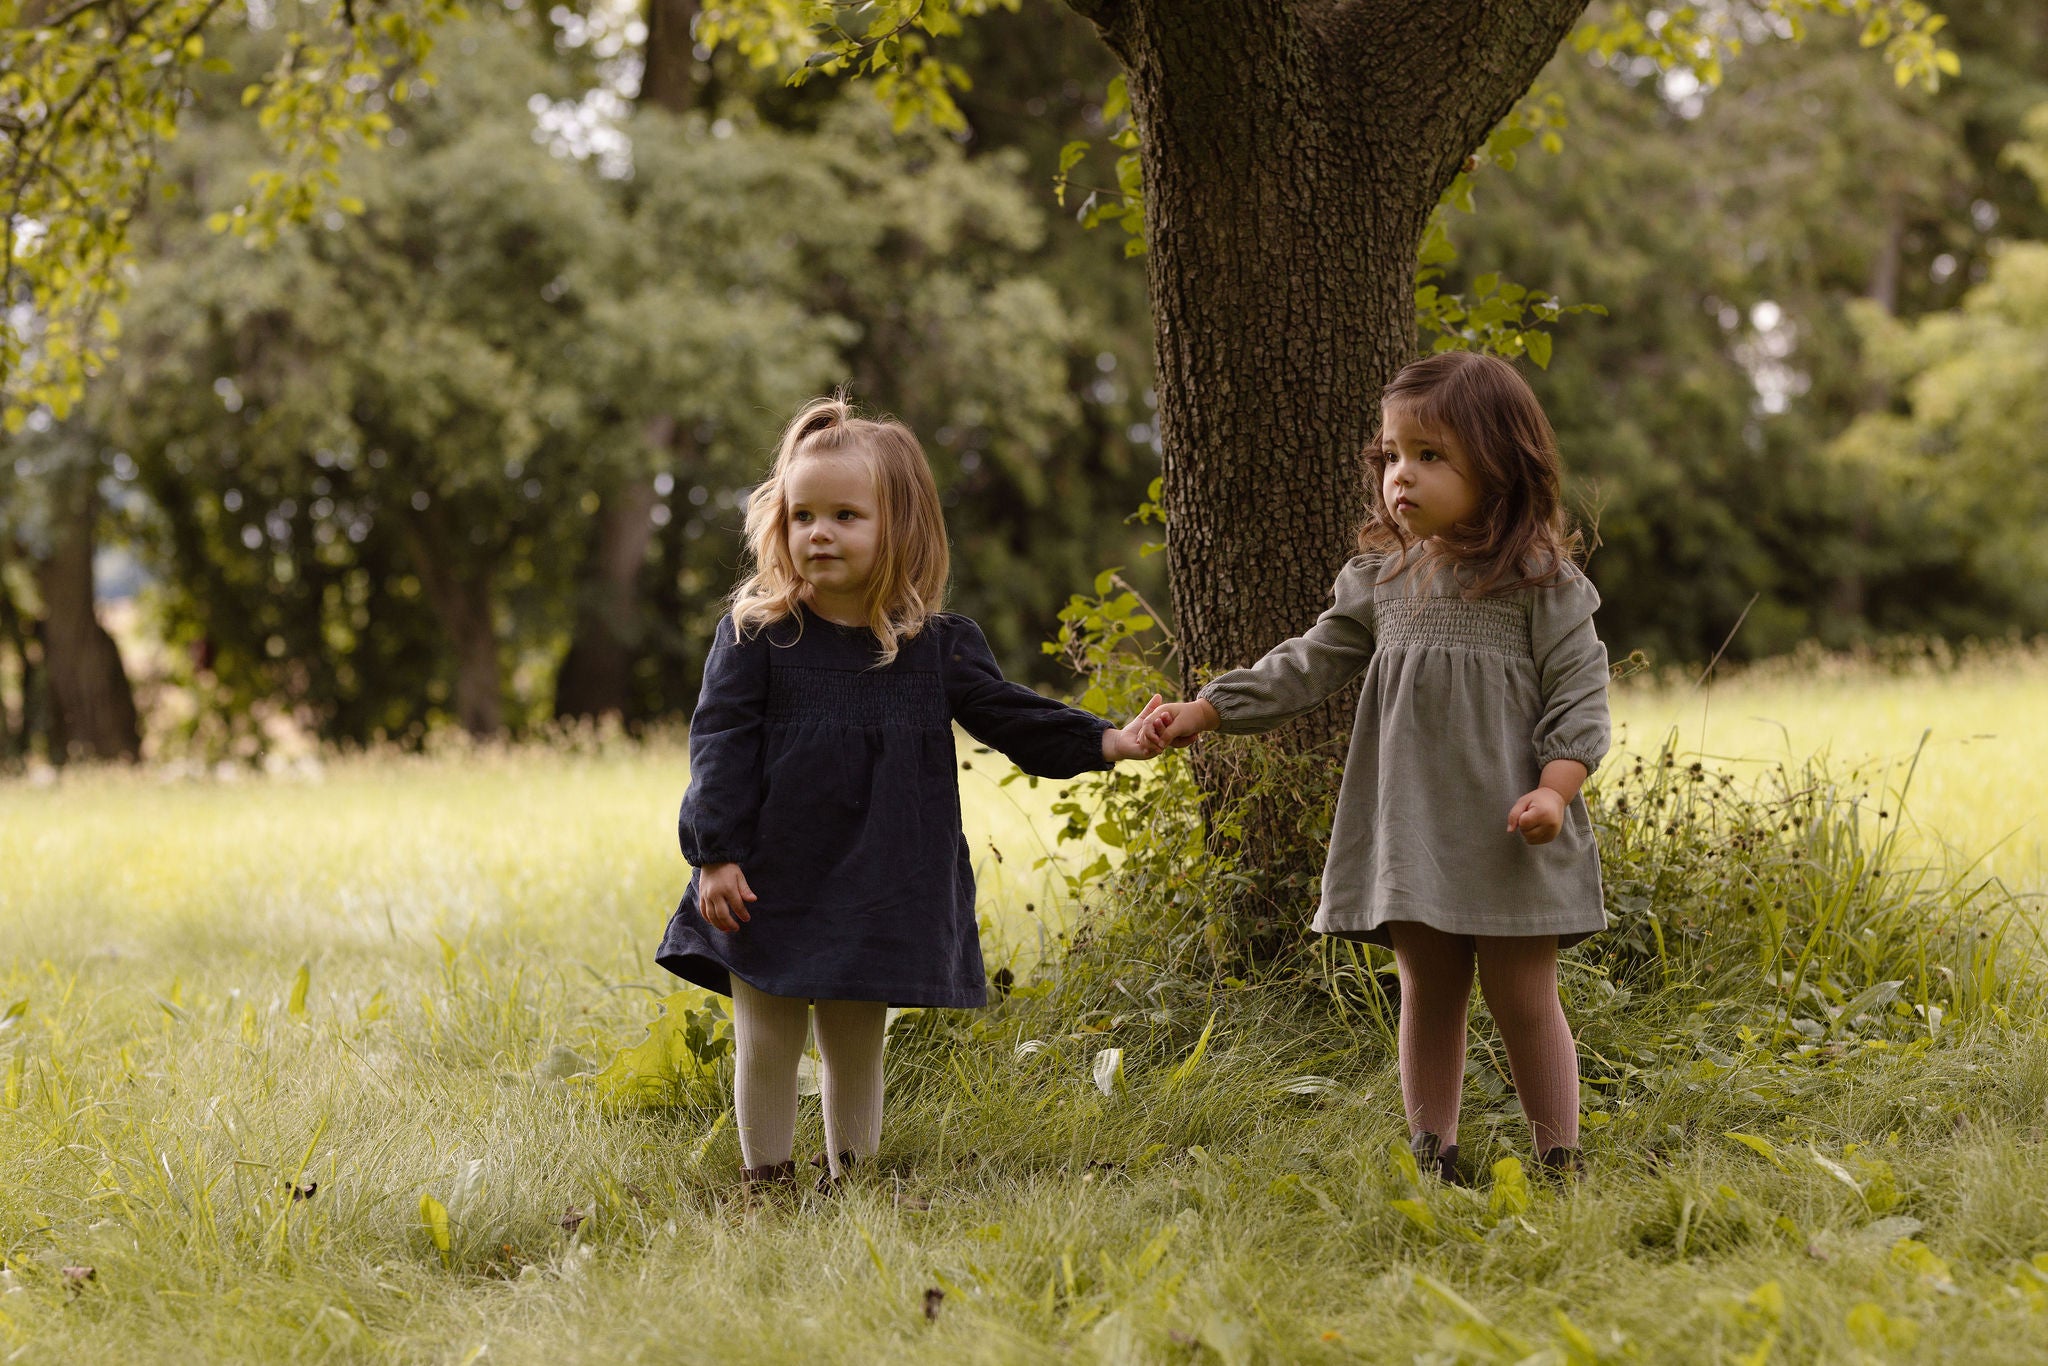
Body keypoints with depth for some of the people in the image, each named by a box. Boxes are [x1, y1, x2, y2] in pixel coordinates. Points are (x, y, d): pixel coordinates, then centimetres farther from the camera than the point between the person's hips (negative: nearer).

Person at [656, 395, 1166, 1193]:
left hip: (878, 888, 2)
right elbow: (721, 747, -6)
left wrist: (1108, 742, -4)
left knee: (856, 1051, 12)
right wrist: (716, 857, -12)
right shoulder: (755, 637, -5)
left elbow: (1010, 717, 7)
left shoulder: (937, 648, 1)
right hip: (770, 885, -2)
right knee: (765, 1047, 5)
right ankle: (765, 1185, 19)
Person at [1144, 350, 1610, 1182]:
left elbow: (1579, 693, -6)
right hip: (1410, 832, 5)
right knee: (1427, 996, 11)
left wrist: (1555, 789, -20)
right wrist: (1206, 710, 5)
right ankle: (1434, 1162, 18)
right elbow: (1310, 666, 12)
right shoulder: (1381, 582, 9)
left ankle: (1559, 1164, 11)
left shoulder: (1540, 583, -6)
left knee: (1522, 996, 1)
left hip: (1509, 833, -5)